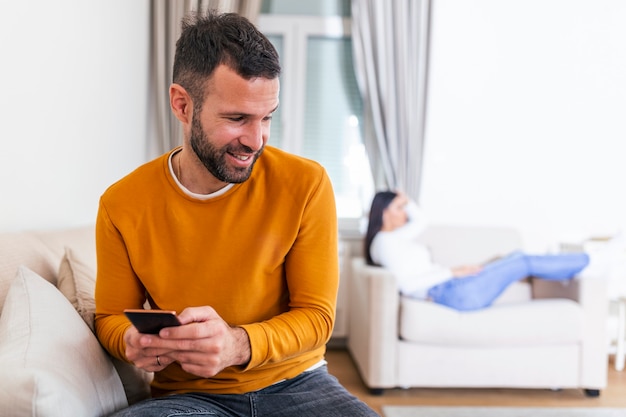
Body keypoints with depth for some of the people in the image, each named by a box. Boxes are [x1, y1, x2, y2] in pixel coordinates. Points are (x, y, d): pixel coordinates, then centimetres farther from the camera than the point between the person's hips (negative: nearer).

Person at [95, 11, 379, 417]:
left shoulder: (307, 185, -7)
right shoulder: (122, 206, -4)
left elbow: (316, 315, -4)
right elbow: (111, 316, 9)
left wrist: (239, 345, -25)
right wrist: (132, 341, -17)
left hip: (296, 383, 1)